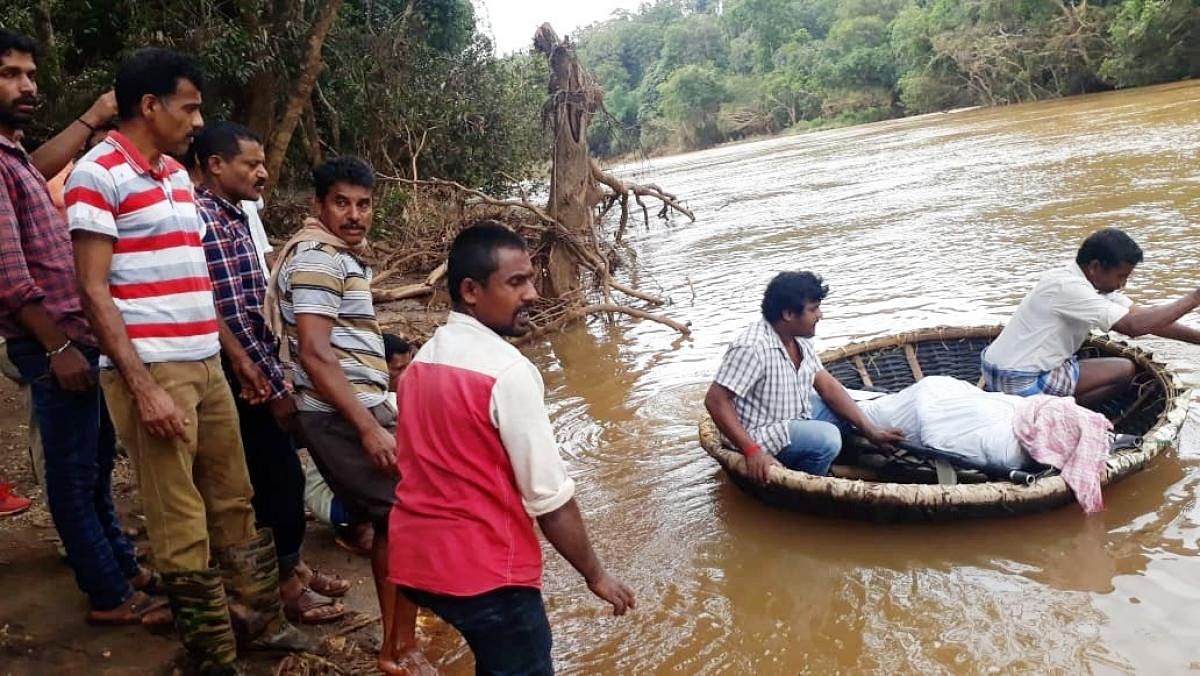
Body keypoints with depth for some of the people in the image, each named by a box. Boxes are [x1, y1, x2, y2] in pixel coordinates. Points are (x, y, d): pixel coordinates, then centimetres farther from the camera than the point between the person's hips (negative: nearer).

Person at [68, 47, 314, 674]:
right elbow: (94, 292, -13)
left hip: (206, 367, 8)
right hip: (151, 372, -8)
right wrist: (142, 387, -19)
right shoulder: (99, 174, -8)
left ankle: (262, 620, 31)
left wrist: (238, 356, 20)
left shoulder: (176, 175, 16)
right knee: (183, 526, 1)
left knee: (235, 502, 16)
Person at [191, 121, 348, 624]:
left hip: (254, 374, 10)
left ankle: (288, 567, 32)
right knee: (275, 479, 2)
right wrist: (275, 385, -17)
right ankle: (281, 583, 17)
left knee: (280, 475, 18)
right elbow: (232, 317, -23)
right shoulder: (208, 221, -20)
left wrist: (275, 376, 16)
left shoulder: (233, 216, 12)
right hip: (242, 379, -9)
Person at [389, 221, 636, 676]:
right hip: (483, 570, -8)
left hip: (417, 559, 8)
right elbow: (549, 496, -19)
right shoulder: (508, 371, -21)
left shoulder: (421, 360, 5)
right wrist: (595, 574, -7)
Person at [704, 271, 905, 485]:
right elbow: (716, 401, -29)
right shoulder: (751, 348, -29)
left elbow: (826, 385, 4)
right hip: (761, 433, -9)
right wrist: (752, 451, -34)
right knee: (826, 439, -27)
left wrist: (870, 430, -1)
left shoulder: (799, 339, 0)